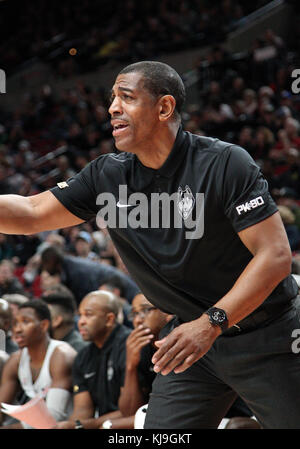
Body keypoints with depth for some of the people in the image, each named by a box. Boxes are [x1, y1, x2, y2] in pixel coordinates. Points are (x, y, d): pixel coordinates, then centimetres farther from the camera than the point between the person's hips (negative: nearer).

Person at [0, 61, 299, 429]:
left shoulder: (226, 163, -17)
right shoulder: (108, 175, -1)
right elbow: (31, 214, 2)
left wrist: (211, 322, -28)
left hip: (267, 339, -4)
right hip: (194, 334, 4)